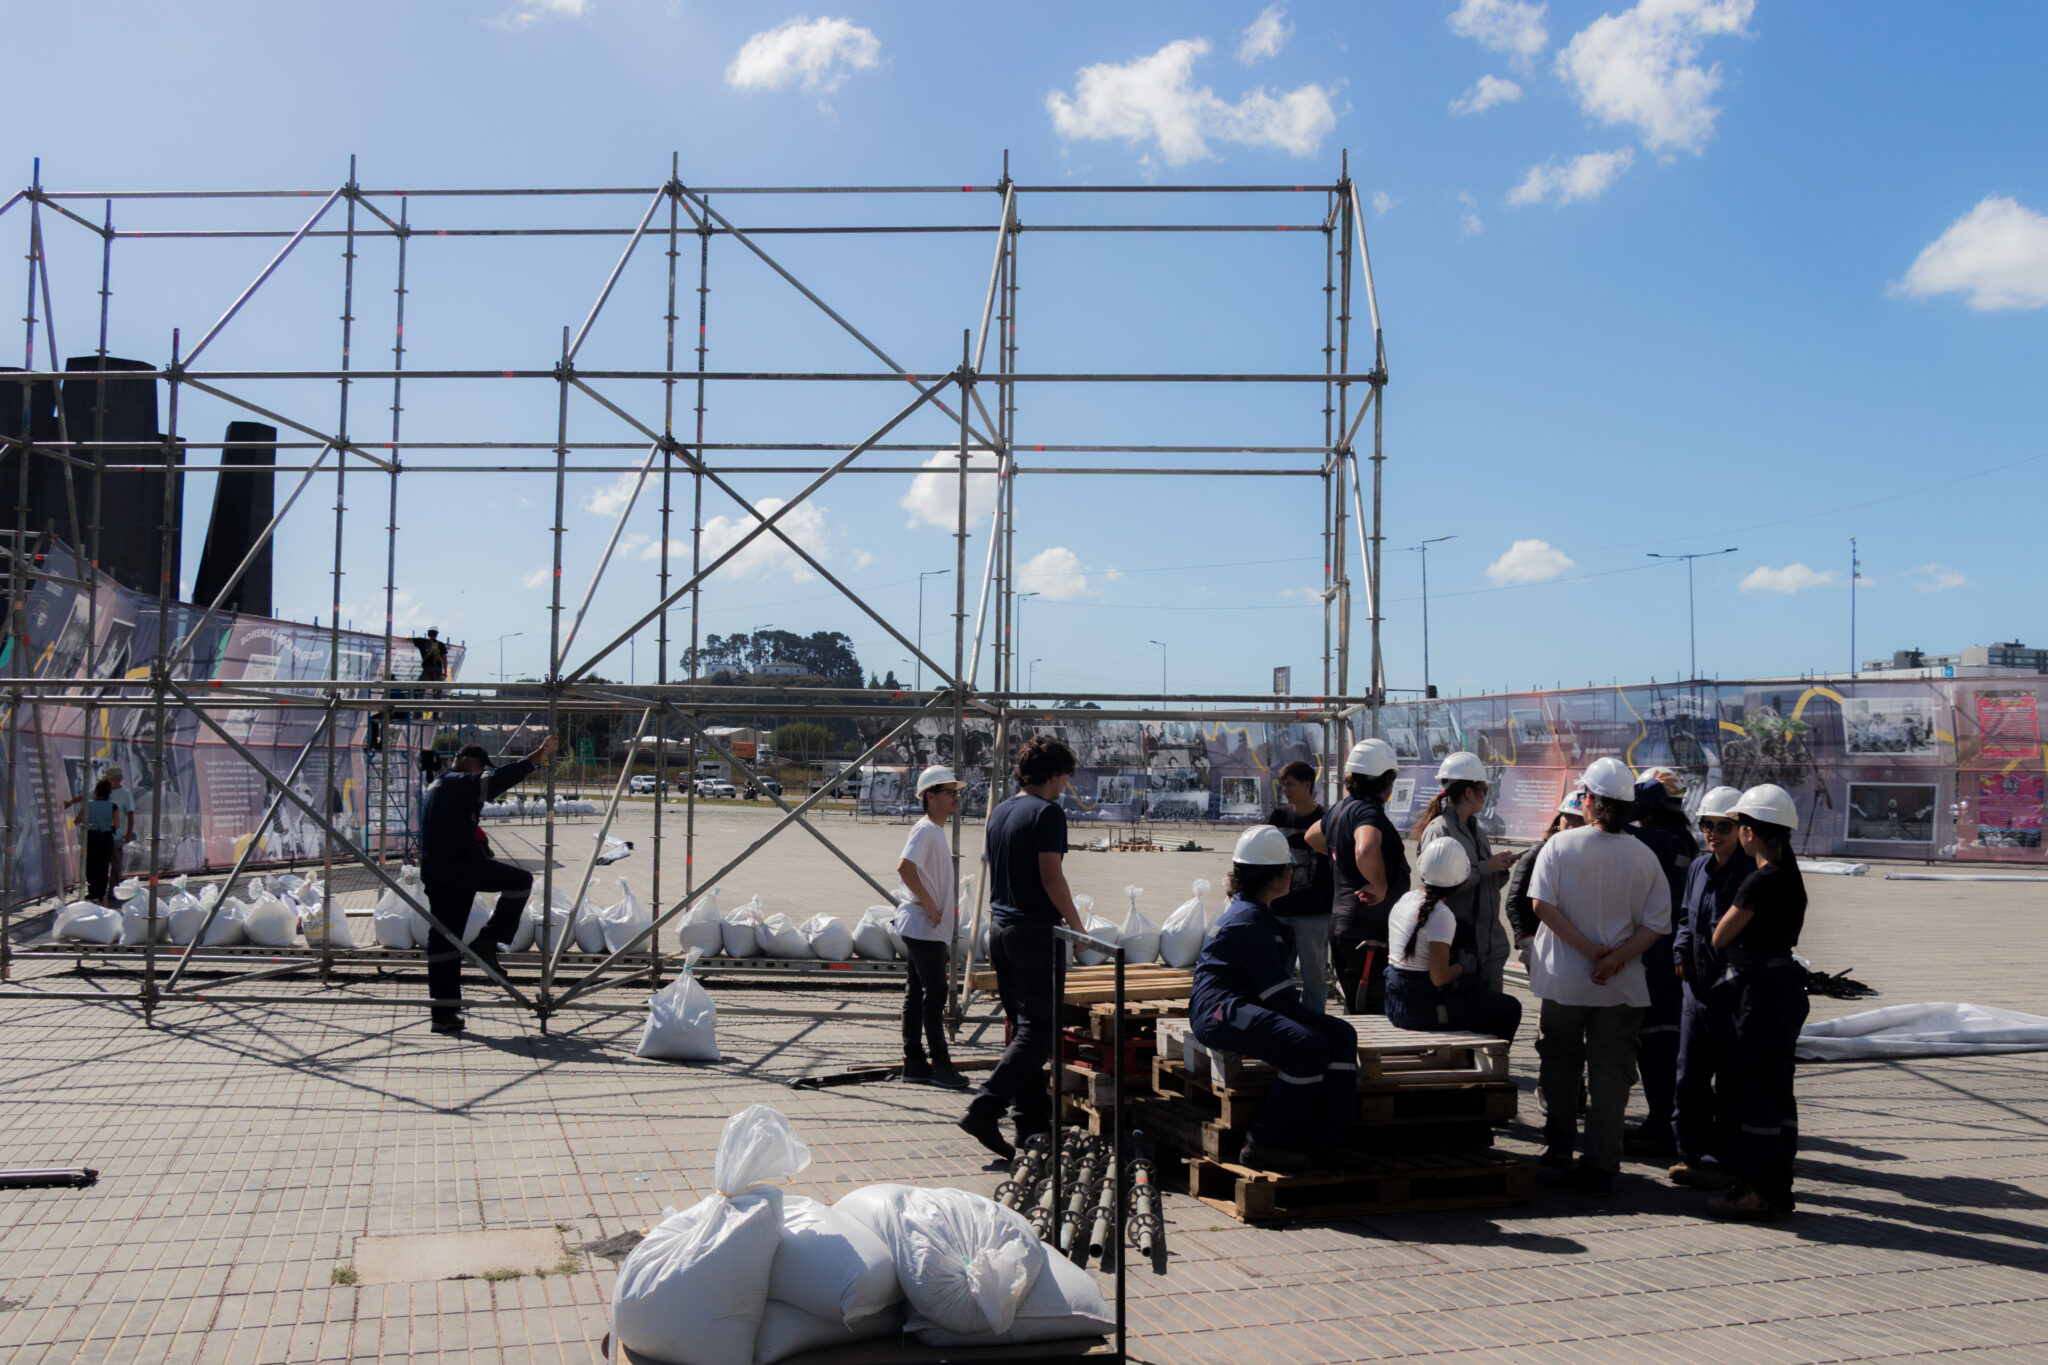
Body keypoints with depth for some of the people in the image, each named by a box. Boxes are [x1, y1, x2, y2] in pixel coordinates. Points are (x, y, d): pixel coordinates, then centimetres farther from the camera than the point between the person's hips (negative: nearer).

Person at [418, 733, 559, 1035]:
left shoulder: (434, 789, 26)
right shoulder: (459, 783, -6)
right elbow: (496, 781, -21)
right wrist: (535, 758, -21)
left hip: (434, 871, 10)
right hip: (458, 863, -10)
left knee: (442, 938, 7)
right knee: (520, 880, -2)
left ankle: (443, 1013, 7)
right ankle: (487, 942, -3)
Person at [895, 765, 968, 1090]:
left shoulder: (936, 831, 16)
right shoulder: (925, 830, -15)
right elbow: (905, 867, -30)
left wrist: (945, 908, 17)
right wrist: (930, 906, -23)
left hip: (931, 928, 10)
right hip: (924, 928, -10)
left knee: (916, 994, 11)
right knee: (934, 993, -7)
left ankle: (914, 1063, 16)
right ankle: (940, 1065, -3)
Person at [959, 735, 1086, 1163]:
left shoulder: (1000, 812, 12)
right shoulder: (1047, 812, -13)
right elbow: (1051, 876, -18)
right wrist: (1077, 925, -7)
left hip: (1001, 930, 9)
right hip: (1036, 931, -9)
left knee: (1023, 1027, 13)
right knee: (1040, 1031, -6)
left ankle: (1032, 1119, 16)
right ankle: (984, 1108, -16)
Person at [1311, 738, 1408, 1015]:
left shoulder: (1342, 808, 12)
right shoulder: (1367, 811, -17)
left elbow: (1312, 835, 34)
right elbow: (1366, 851, -39)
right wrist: (1380, 886, -24)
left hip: (1342, 922, 10)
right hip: (1368, 930, -10)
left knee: (1357, 1010, 18)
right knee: (1370, 1015, -6)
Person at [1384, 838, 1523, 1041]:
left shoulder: (1405, 900, 4)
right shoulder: (1441, 915, -21)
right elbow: (1439, 977, -23)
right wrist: (1464, 966, -3)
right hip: (1422, 1008, -8)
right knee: (1510, 1008, 5)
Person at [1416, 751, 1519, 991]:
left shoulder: (1478, 833, 16)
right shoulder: (1439, 830, -9)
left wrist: (1501, 868, 3)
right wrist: (1485, 867, -15)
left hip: (1489, 941, 8)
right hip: (1458, 942, -8)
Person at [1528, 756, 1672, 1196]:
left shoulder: (1561, 844, -7)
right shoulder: (1644, 858, -1)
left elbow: (1543, 904, -14)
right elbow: (1656, 924, -6)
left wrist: (1589, 950, -12)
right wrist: (1617, 958, -11)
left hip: (1564, 981, -1)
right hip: (1621, 987, 1)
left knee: (1559, 1060, 20)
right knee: (1610, 1074, 5)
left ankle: (1558, 1143, 24)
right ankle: (1601, 1168, 4)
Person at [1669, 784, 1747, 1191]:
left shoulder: (1753, 874, -12)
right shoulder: (1699, 868, 11)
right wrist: (1681, 950, 7)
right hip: (1697, 989, 7)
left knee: (1730, 1082, 3)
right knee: (1689, 1077, 11)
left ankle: (1722, 1162, 11)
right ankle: (1691, 1153, 22)